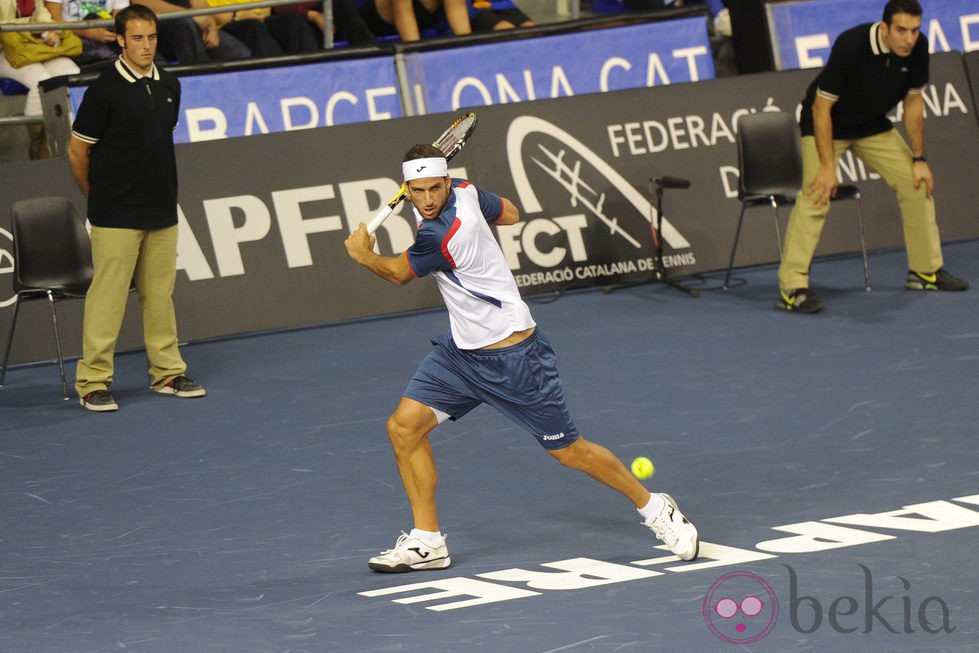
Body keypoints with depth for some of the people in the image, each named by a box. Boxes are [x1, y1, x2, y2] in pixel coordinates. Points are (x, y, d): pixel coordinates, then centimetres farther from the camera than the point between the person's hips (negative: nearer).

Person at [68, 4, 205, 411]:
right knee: (107, 297, -6)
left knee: (160, 294, 10)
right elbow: (77, 151, -3)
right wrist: (97, 196, 8)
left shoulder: (169, 87, 9)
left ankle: (167, 373, 19)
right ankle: (92, 382, -2)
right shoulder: (105, 90, -10)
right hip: (116, 219, -6)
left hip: (162, 213, 6)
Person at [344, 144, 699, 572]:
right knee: (404, 426, -4)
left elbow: (398, 274, -9)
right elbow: (509, 213, 16)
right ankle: (426, 542, 6)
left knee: (568, 451, 3)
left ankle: (655, 508, 24)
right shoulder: (465, 192, -6)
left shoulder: (440, 236, -29)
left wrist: (363, 255, 11)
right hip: (462, 348, 9)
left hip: (512, 356, -9)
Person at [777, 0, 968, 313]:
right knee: (816, 195, -23)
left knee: (917, 184, 2)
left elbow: (912, 102, 1)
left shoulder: (917, 48, -16)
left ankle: (926, 271, 18)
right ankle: (791, 287, -25)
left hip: (873, 126, 6)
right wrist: (828, 167, -29)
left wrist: (919, 159, 1)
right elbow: (821, 108, -26)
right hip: (826, 124, -6)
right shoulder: (850, 46, -33)